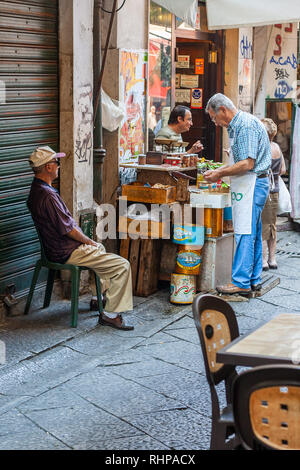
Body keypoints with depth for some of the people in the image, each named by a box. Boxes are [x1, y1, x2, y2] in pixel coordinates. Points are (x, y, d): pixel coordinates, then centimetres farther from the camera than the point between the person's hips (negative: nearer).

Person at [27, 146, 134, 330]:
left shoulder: (37, 189, 8)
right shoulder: (47, 195, -26)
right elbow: (68, 229, -23)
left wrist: (88, 241, 14)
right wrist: (90, 242, -6)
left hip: (57, 247, 11)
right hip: (67, 253, -11)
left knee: (100, 248, 36)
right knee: (123, 266, -12)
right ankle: (111, 314, -7)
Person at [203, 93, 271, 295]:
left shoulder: (246, 125, -16)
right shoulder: (237, 126, 17)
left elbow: (247, 164, -22)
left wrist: (220, 174, -14)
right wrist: (219, 171, 13)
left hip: (252, 184, -11)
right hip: (247, 185, 11)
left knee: (245, 233, -8)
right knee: (253, 233, 12)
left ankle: (241, 282, -5)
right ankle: (254, 280, 18)